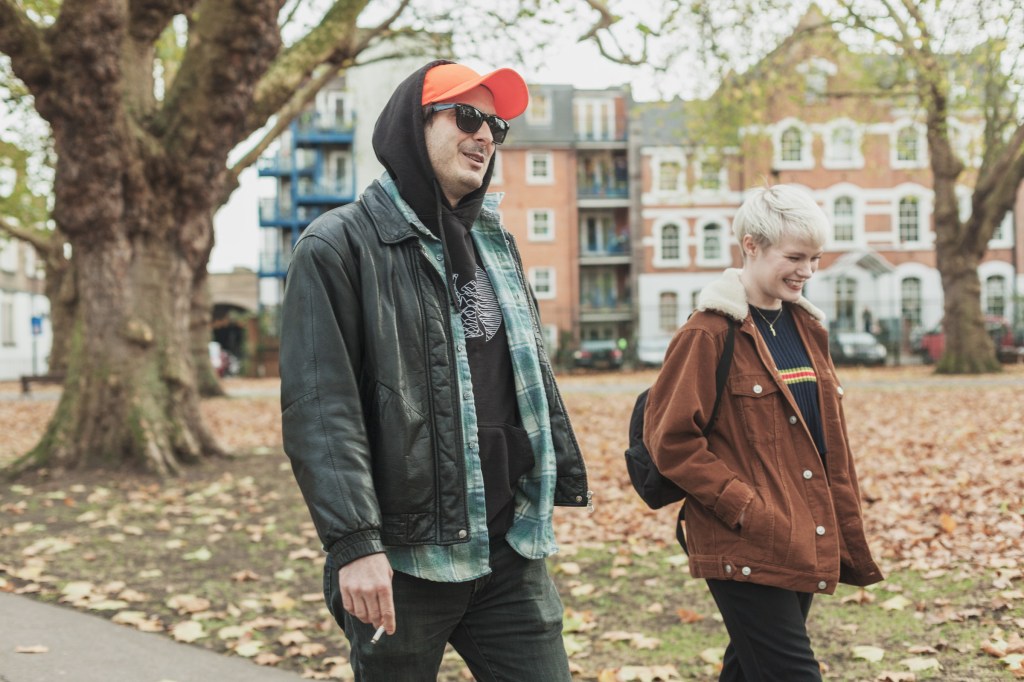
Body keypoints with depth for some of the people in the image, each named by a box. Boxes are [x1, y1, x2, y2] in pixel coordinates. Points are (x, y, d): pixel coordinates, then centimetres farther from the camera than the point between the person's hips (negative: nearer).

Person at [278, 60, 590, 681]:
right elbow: (320, 408, -15)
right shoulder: (340, 246, -7)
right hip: (404, 558, -5)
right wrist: (354, 542, -22)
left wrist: (563, 481, 16)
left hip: (511, 549, 6)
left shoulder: (496, 244, 15)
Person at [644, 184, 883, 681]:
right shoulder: (710, 333, -12)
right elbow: (669, 439, -13)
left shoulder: (807, 327, 12)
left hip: (802, 542, 8)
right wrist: (744, 507, -17)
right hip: (744, 549, -7)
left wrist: (846, 536, 15)